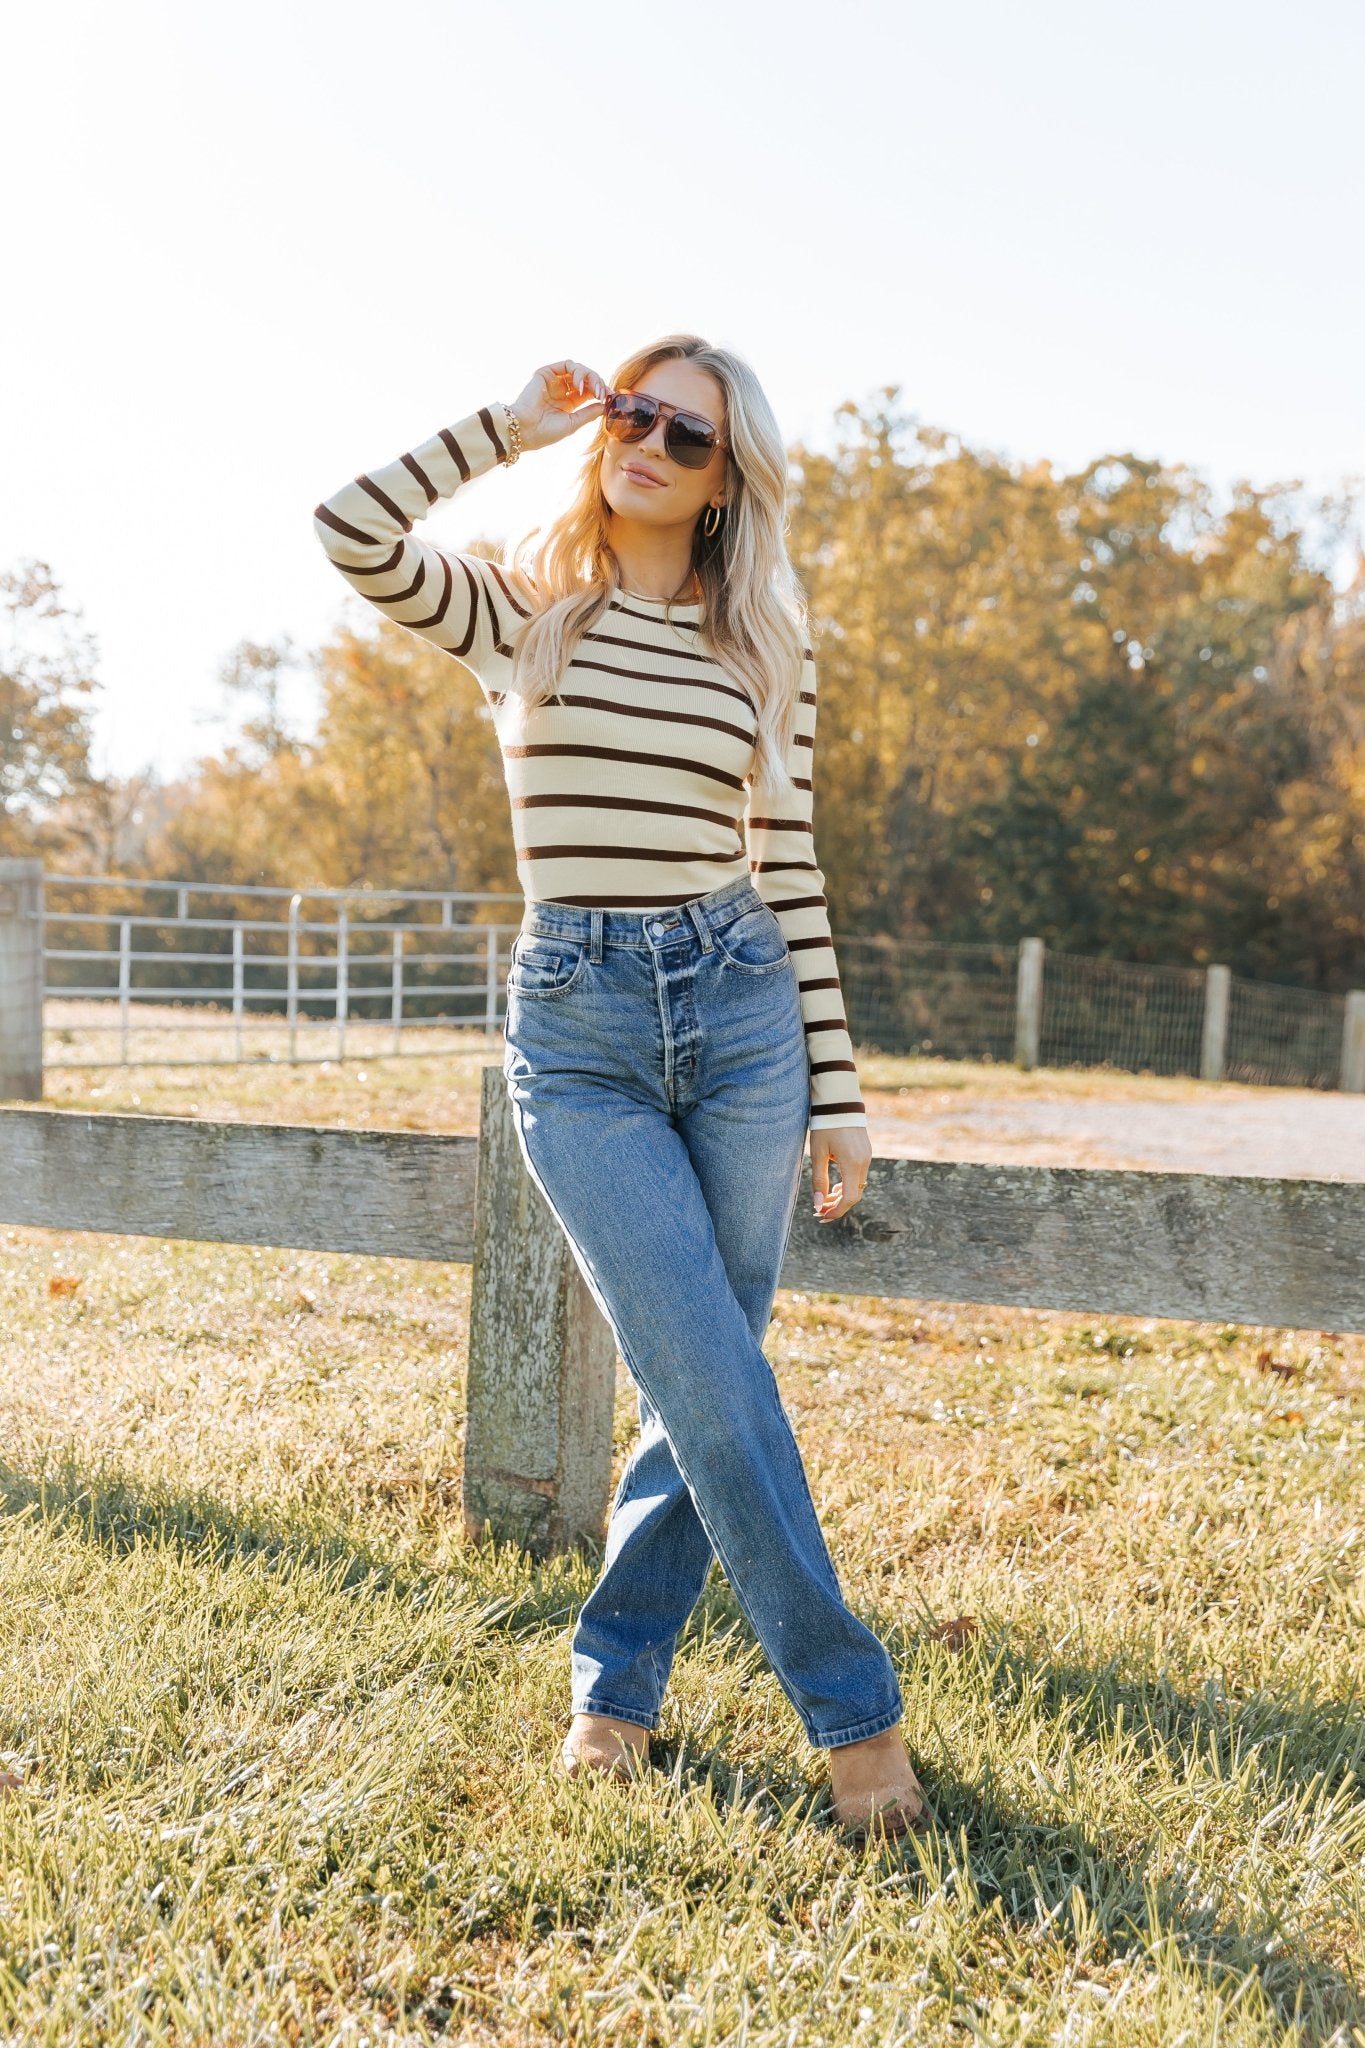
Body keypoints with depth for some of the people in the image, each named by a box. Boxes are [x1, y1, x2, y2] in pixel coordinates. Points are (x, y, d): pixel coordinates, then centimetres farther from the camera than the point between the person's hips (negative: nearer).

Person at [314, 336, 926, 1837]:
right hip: (577, 1032, -2)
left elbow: (791, 868, 9)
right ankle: (849, 1708, 11)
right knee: (719, 1393, -7)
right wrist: (515, 420, -2)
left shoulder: (764, 645, 9)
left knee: (700, 1390, 6)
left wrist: (837, 1088, 6)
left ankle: (614, 1681, 27)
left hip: (740, 1009, 3)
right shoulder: (518, 611, 6)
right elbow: (353, 530, -13)